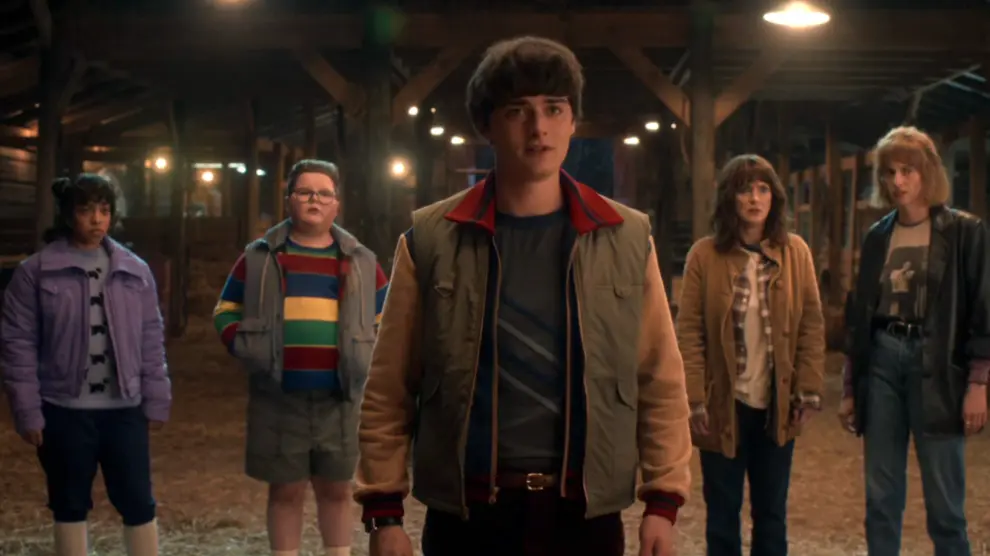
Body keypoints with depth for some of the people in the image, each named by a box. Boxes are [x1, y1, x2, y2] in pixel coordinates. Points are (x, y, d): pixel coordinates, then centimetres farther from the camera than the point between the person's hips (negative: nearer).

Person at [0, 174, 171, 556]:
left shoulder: (135, 270, 5)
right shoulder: (35, 272, -3)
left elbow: (151, 340, 8)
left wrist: (156, 402, 5)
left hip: (124, 410, 2)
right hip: (64, 411, -2)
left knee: (138, 504, 6)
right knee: (70, 507, 11)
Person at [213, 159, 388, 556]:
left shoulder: (361, 262, 8)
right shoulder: (259, 257, 6)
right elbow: (225, 312, 13)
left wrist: (368, 362, 0)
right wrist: (245, 348, -4)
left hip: (339, 398, 1)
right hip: (278, 399, -1)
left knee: (336, 490, 9)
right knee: (285, 491, 7)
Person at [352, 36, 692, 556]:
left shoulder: (628, 238, 3)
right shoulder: (430, 239, -1)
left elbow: (661, 383, 6)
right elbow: (388, 390, 1)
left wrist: (664, 499, 1)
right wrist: (383, 510, -2)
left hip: (586, 512, 1)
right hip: (466, 512, -1)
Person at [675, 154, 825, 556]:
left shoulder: (796, 252, 1)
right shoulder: (705, 254, -6)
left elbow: (812, 326, 1)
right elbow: (688, 332, -7)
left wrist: (809, 391, -4)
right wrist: (695, 400, -12)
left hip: (776, 403, 2)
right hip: (723, 403, -2)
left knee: (772, 512, 13)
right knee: (723, 513, 9)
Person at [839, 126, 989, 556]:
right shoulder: (877, 237, 11)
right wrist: (850, 388, 12)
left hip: (936, 366, -4)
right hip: (882, 362, 4)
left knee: (945, 504, -2)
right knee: (880, 500, 7)